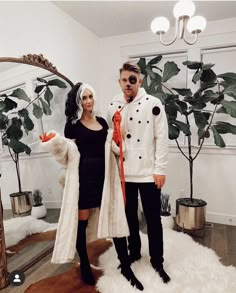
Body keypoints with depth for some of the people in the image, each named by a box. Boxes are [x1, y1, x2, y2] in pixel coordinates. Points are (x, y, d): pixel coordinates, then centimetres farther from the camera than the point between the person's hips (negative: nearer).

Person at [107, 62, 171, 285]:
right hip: (124, 173, 4)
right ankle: (134, 252, 40)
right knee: (129, 215, 18)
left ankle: (157, 262, 27)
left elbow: (161, 138, -9)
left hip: (148, 172, -3)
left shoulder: (153, 104, -7)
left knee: (153, 219, 9)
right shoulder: (113, 106, 5)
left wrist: (160, 169, -12)